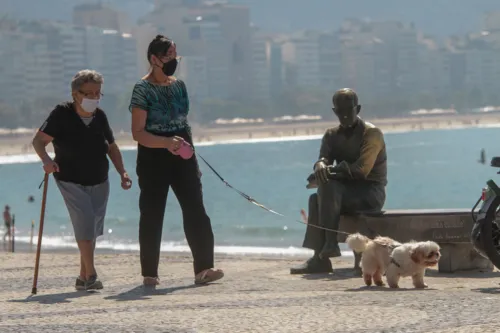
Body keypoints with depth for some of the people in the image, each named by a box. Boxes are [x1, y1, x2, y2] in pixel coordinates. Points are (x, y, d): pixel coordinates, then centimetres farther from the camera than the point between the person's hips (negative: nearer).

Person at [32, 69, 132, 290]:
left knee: (92, 230, 9)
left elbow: (111, 146, 13)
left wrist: (122, 172, 2)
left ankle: (83, 278, 20)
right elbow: (39, 140, -19)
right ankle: (91, 275, -14)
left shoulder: (100, 117, 0)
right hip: (71, 182, -5)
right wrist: (46, 159, -39)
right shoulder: (62, 114, -14)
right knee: (85, 222, -20)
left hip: (99, 182, 5)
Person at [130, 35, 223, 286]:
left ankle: (203, 268, -5)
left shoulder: (179, 86, 11)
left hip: (182, 155, 5)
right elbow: (138, 133, -16)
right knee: (152, 215, 1)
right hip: (153, 158, -5)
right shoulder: (142, 90, -9)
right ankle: (149, 273, 10)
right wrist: (167, 142, -28)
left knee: (196, 210, -4)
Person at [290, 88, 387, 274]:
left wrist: (331, 170, -25)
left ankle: (330, 244, -34)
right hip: (346, 191, 6)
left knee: (328, 187, -30)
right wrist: (321, 165, -28)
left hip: (371, 192, -6)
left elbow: (362, 169, -18)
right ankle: (320, 258, -32)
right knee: (317, 199, -24)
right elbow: (324, 158, -2)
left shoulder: (371, 133, -7)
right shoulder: (332, 135, 13)